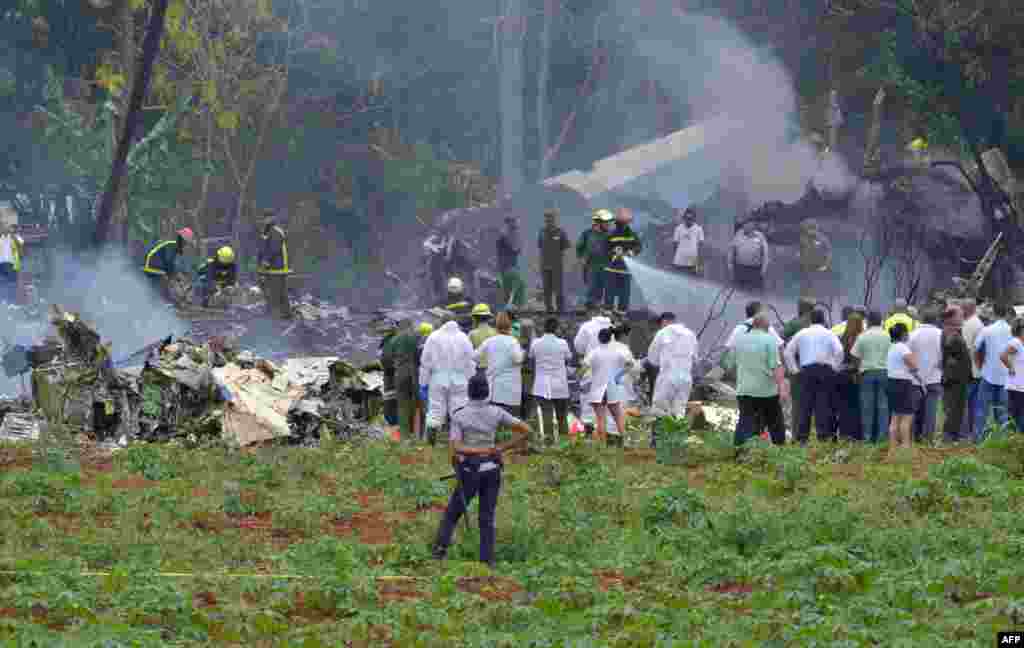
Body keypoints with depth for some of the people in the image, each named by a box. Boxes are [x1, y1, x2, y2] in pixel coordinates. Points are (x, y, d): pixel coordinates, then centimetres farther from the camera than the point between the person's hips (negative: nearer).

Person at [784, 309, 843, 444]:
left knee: (805, 404, 2)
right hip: (826, 370, -2)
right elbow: (839, 351, -9)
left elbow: (788, 351, 12)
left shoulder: (802, 334, 13)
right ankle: (823, 435, -6)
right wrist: (834, 366, 2)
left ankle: (802, 436, -1)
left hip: (806, 371, 2)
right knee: (823, 404, -2)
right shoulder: (829, 334, 5)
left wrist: (794, 369, 14)